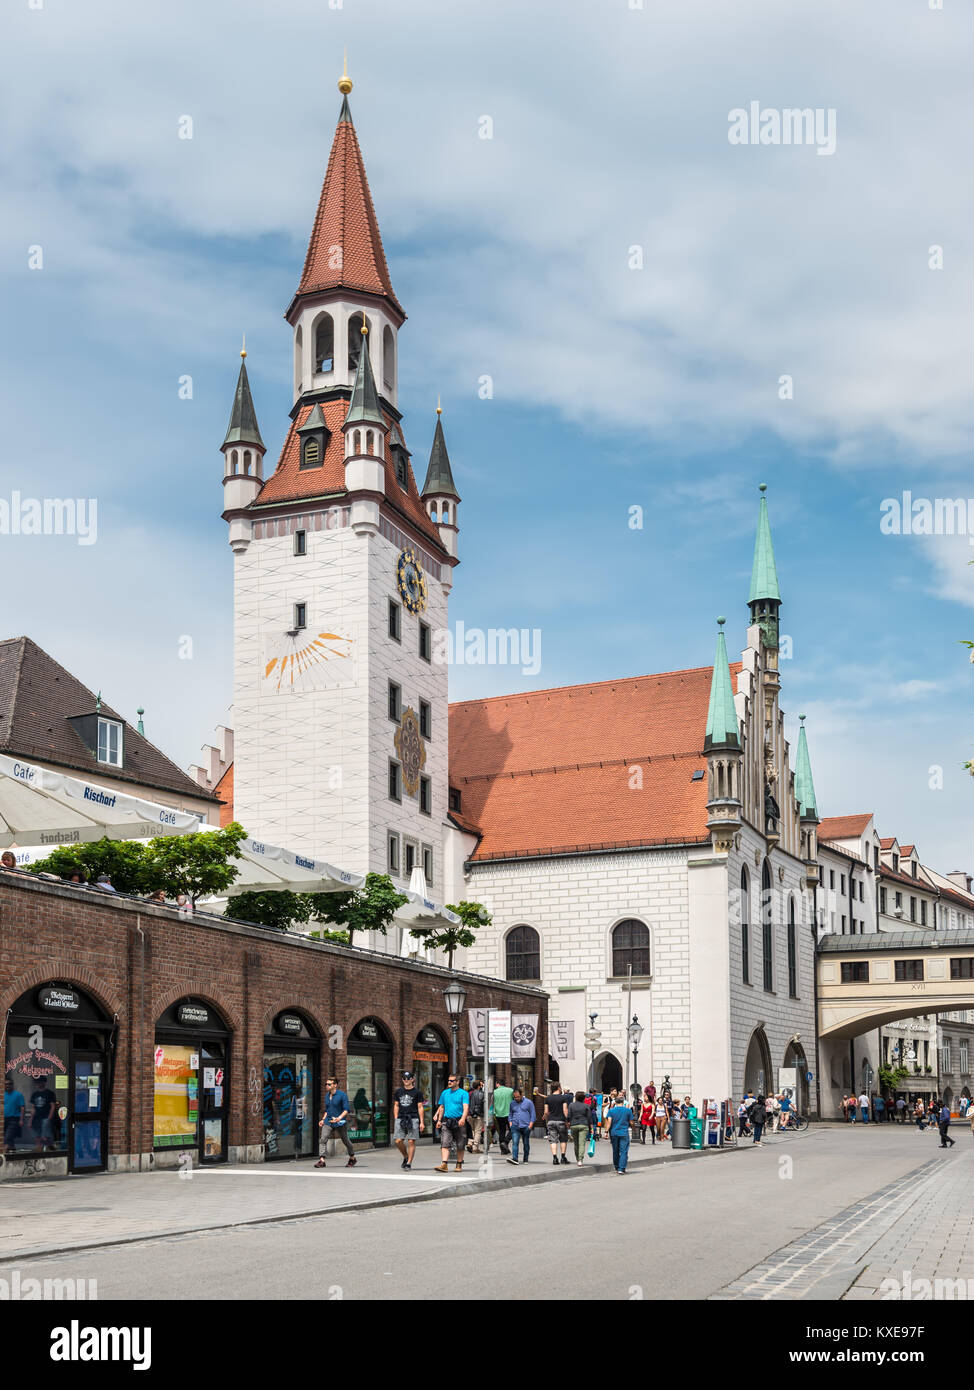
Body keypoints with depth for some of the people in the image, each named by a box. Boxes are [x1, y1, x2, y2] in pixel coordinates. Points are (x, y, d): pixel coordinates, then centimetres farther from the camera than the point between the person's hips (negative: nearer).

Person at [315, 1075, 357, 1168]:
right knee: (322, 1139, -15)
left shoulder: (342, 1095, -11)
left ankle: (352, 1159, 33)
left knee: (345, 1141, 11)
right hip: (328, 1122, 5)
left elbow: (347, 1110, -15)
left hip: (340, 1122, -5)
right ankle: (321, 1160, -20)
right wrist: (323, 1119, 13)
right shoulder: (327, 1095, 9)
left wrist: (339, 1118, -28)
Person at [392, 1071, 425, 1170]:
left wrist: (421, 1122, -2)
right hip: (400, 1119, 3)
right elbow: (396, 1106, 17)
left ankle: (409, 1163, 2)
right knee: (398, 1141, -4)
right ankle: (406, 1157, 20)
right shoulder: (398, 1091, 13)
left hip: (413, 1119, -3)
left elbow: (420, 1107, 2)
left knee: (411, 1142, -5)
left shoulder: (417, 1092, 3)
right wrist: (396, 1120, 9)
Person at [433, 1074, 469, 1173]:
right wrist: (439, 1120, 16)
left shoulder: (464, 1093, -3)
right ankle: (444, 1165, -18)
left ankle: (459, 1165, 19)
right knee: (445, 1143, -11)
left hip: (459, 1122, -3)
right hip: (447, 1121, 3)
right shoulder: (445, 1093, 12)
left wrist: (463, 1118, -30)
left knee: (460, 1145, 6)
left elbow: (466, 1107, -14)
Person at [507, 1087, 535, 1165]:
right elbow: (510, 1114, 20)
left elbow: (533, 1114, 2)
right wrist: (511, 1123, 7)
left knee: (526, 1144, 6)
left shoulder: (528, 1102, 2)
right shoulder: (512, 1103, 11)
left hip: (526, 1127, -2)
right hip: (515, 1126, 2)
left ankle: (525, 1160, 16)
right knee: (515, 1142, -14)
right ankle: (514, 1158, -23)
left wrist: (531, 1125, -7)